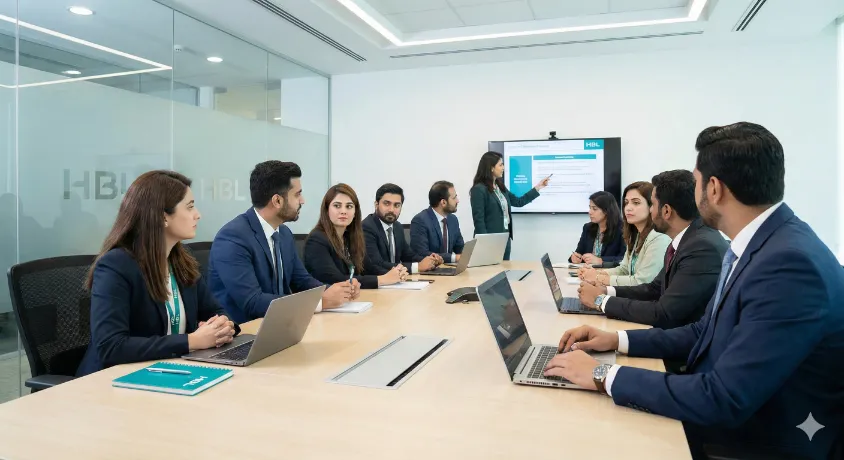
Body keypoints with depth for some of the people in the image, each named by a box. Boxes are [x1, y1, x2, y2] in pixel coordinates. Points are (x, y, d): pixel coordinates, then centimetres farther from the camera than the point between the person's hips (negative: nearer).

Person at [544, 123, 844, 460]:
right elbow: (705, 333, 10)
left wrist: (603, 375, -23)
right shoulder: (758, 245, 2)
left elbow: (724, 400, -30)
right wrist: (617, 339, 0)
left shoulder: (790, 264, -29)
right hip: (717, 411, 7)